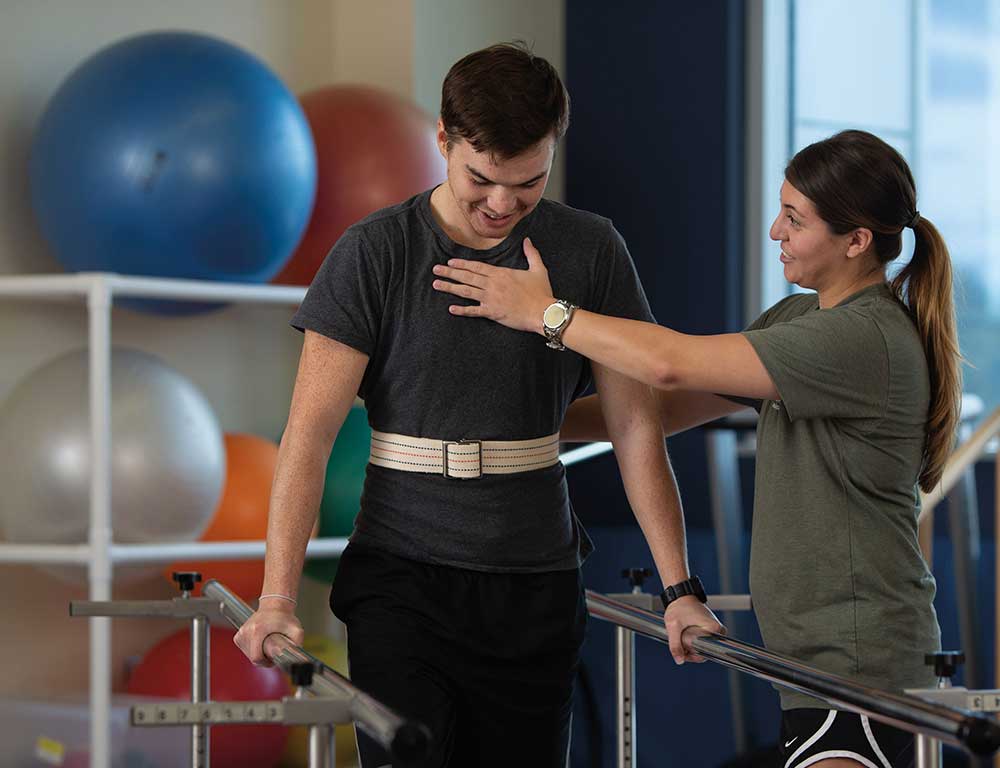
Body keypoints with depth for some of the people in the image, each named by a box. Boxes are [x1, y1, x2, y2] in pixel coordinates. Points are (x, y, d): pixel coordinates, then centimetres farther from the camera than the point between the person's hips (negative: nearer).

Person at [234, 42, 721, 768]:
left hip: (536, 586, 3)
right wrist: (278, 598, -18)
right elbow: (311, 431, -8)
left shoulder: (591, 252, 3)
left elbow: (636, 428, 4)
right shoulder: (376, 253, -4)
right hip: (402, 579, -2)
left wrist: (679, 589, -2)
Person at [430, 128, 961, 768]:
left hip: (860, 661, -10)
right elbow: (673, 407, 16)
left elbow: (672, 366, -21)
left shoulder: (868, 339, -18)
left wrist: (542, 312, -11)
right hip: (816, 652, 10)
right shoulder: (796, 319, 15)